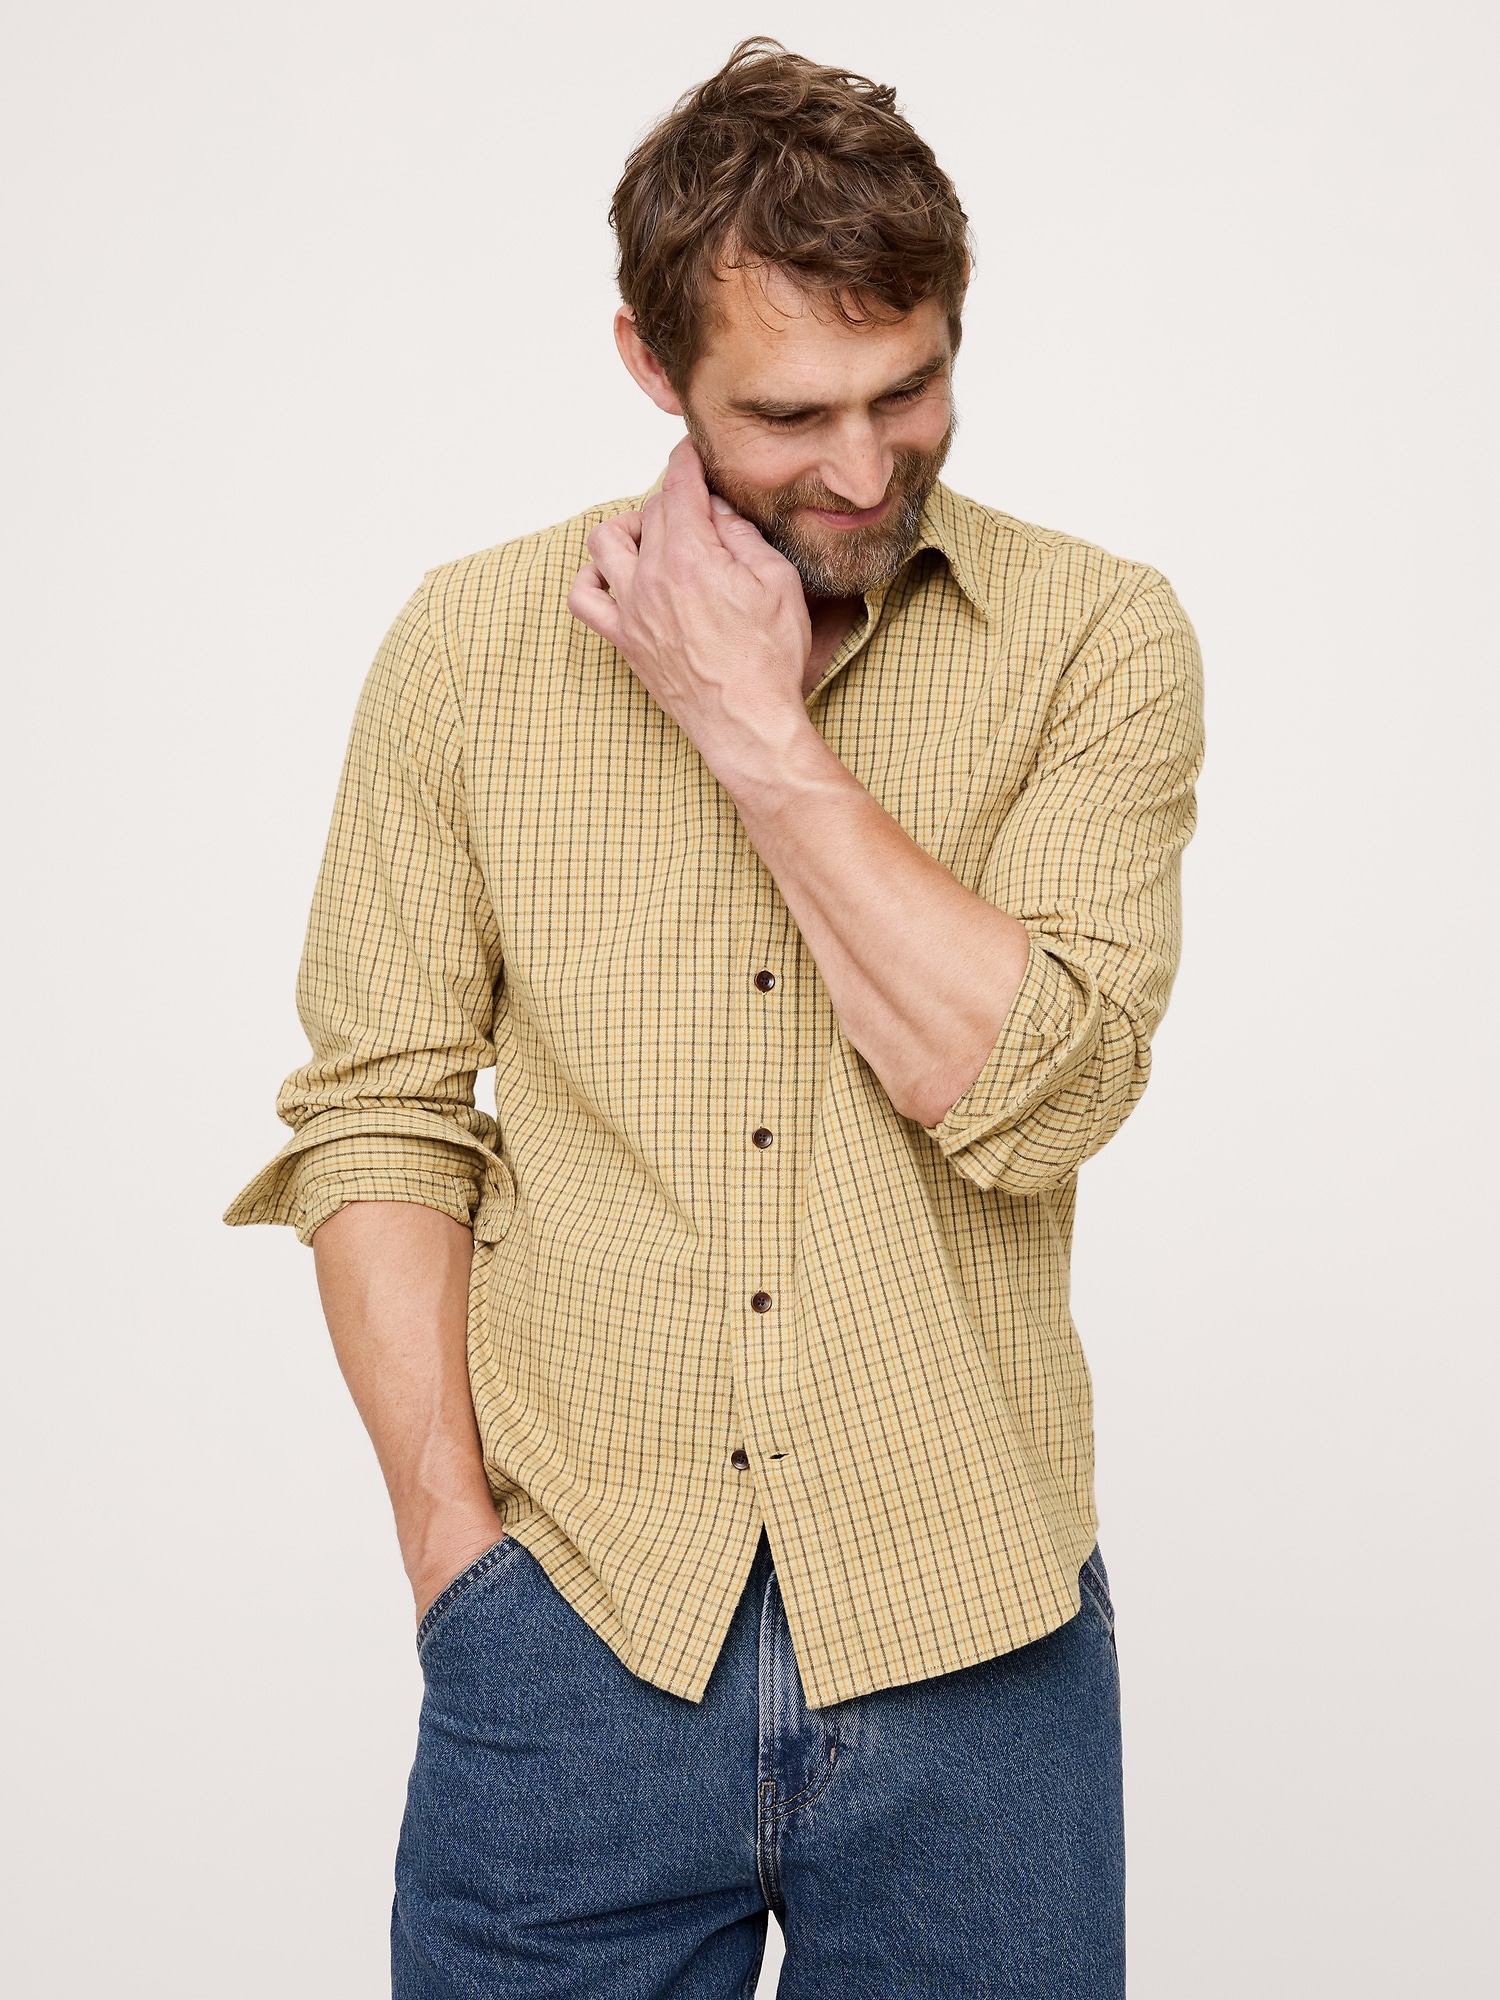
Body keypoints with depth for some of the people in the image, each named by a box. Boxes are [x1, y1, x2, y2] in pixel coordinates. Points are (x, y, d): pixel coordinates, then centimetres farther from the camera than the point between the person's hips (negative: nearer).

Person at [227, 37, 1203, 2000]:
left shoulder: (1095, 638, -3)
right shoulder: (471, 646, 0)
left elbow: (1033, 1089, -14)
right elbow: (379, 1114, 2)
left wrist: (757, 725, -15)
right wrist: (457, 1543, -5)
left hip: (966, 1641, 0)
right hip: (572, 1629, 1)